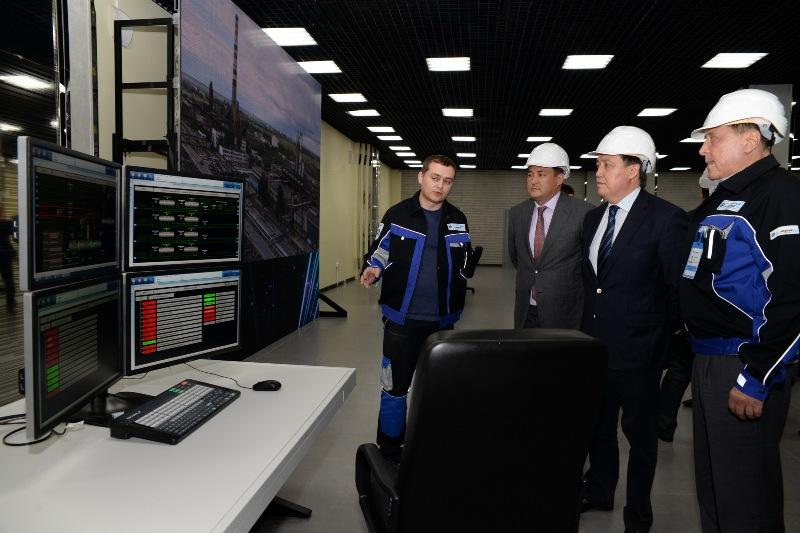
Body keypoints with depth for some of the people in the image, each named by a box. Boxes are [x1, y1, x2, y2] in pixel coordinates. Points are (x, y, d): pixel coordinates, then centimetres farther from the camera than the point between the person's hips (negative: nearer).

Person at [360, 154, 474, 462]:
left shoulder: (458, 220, 6)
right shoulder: (397, 215, -3)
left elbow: (463, 265, 13)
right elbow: (378, 255, 0)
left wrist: (456, 305, 3)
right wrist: (372, 271, -21)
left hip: (443, 321, 3)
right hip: (402, 319, -3)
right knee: (395, 387, 3)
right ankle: (389, 454, 20)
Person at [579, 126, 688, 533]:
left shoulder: (666, 218, -14)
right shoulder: (593, 218, 7)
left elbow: (678, 289, -10)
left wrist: (667, 345, -5)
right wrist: (589, 324, 8)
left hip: (637, 350, -6)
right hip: (595, 343, 6)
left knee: (640, 434, 12)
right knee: (599, 426, 20)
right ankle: (599, 492, 40)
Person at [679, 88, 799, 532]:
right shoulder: (719, 200, 14)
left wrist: (756, 379, -21)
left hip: (746, 367, -9)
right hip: (707, 360, 9)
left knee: (744, 496, 4)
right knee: (710, 482, 20)